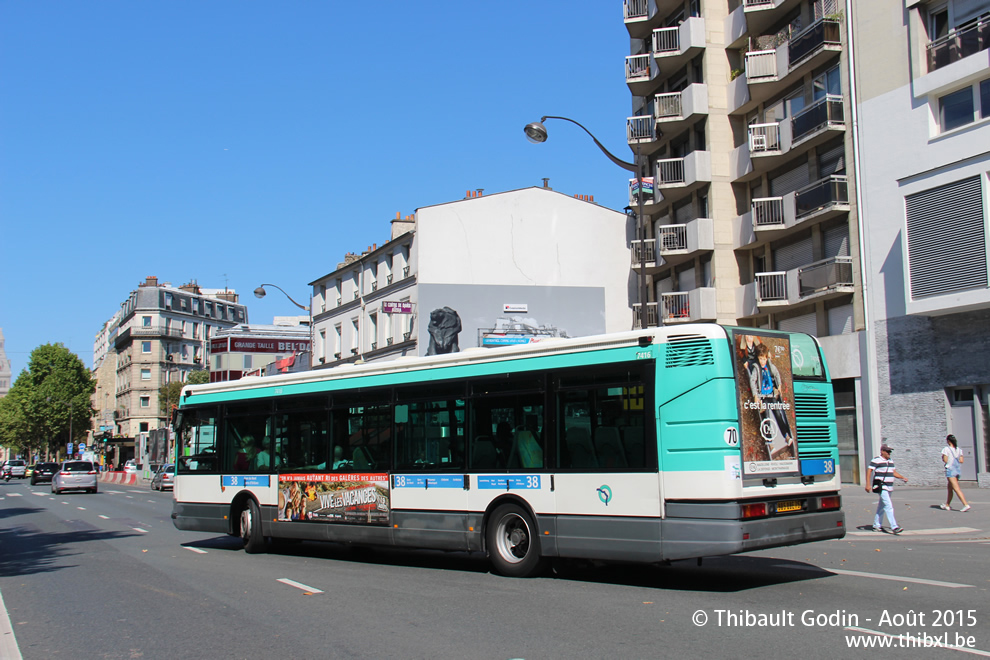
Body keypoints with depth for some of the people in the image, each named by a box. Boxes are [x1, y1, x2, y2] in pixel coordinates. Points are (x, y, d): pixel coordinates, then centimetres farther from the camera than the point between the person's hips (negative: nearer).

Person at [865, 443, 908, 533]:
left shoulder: (891, 461, 16)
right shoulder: (876, 460, -8)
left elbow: (894, 472, 22)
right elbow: (869, 471, -10)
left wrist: (903, 477, 7)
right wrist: (868, 484, -17)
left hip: (889, 487, 8)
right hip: (882, 487, -8)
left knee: (882, 506, 13)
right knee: (889, 506, -16)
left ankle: (876, 525, 22)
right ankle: (894, 527, -21)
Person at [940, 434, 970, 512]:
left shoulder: (946, 449, -9)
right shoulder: (959, 449, 9)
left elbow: (945, 460, -13)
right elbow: (961, 460, 5)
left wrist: (943, 457, 7)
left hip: (950, 470, -7)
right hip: (958, 470, 8)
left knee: (956, 489, -12)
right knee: (949, 488, 19)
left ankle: (966, 504, -23)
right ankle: (947, 505, 27)